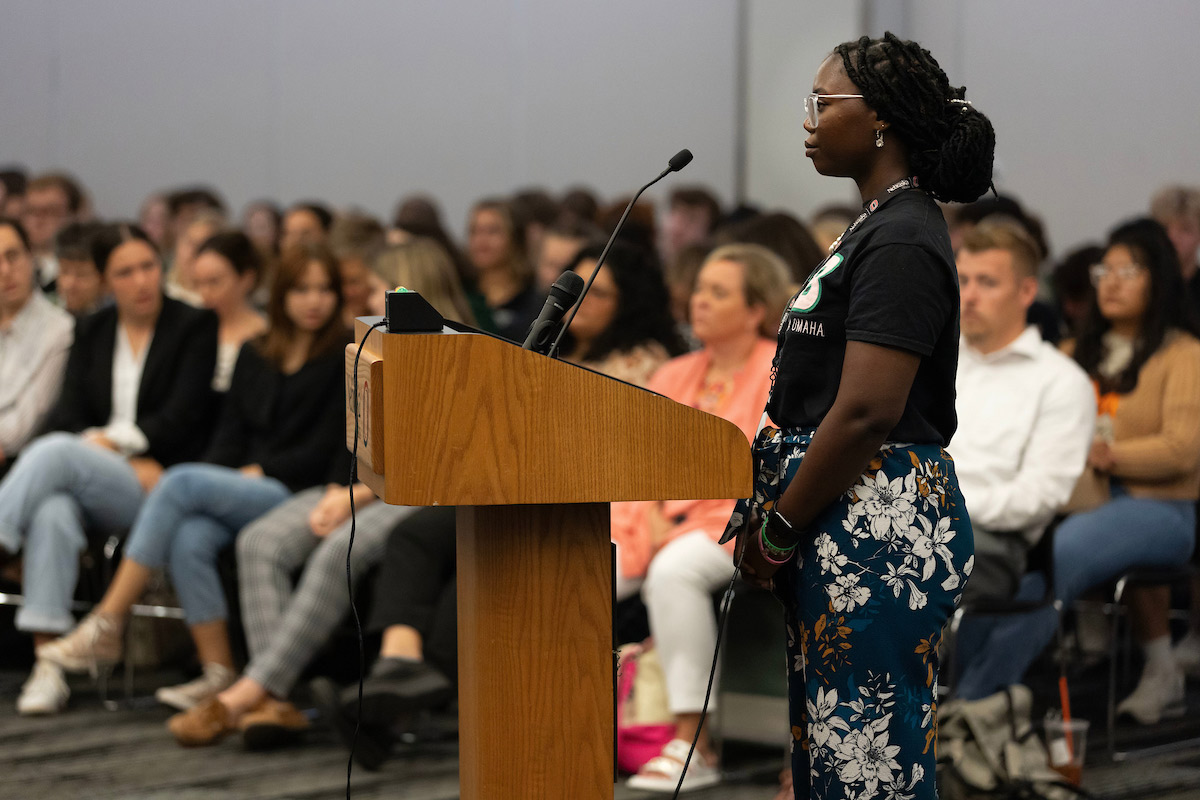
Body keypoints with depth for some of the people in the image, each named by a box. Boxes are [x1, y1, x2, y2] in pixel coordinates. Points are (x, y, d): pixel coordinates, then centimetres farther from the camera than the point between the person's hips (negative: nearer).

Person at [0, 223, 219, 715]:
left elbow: (181, 421, -4)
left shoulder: (195, 328, 5)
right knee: (53, 512, -34)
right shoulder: (90, 332, 19)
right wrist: (128, 462, -10)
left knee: (54, 452, -32)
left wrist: (109, 439, -8)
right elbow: (66, 415, 7)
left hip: (159, 485, -3)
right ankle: (47, 669, -38)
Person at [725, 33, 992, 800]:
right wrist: (771, 514, 13)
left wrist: (777, 531, -12)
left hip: (881, 528, -11)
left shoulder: (901, 241, -14)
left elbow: (866, 413, -21)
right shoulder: (875, 228, 18)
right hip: (848, 527, 11)